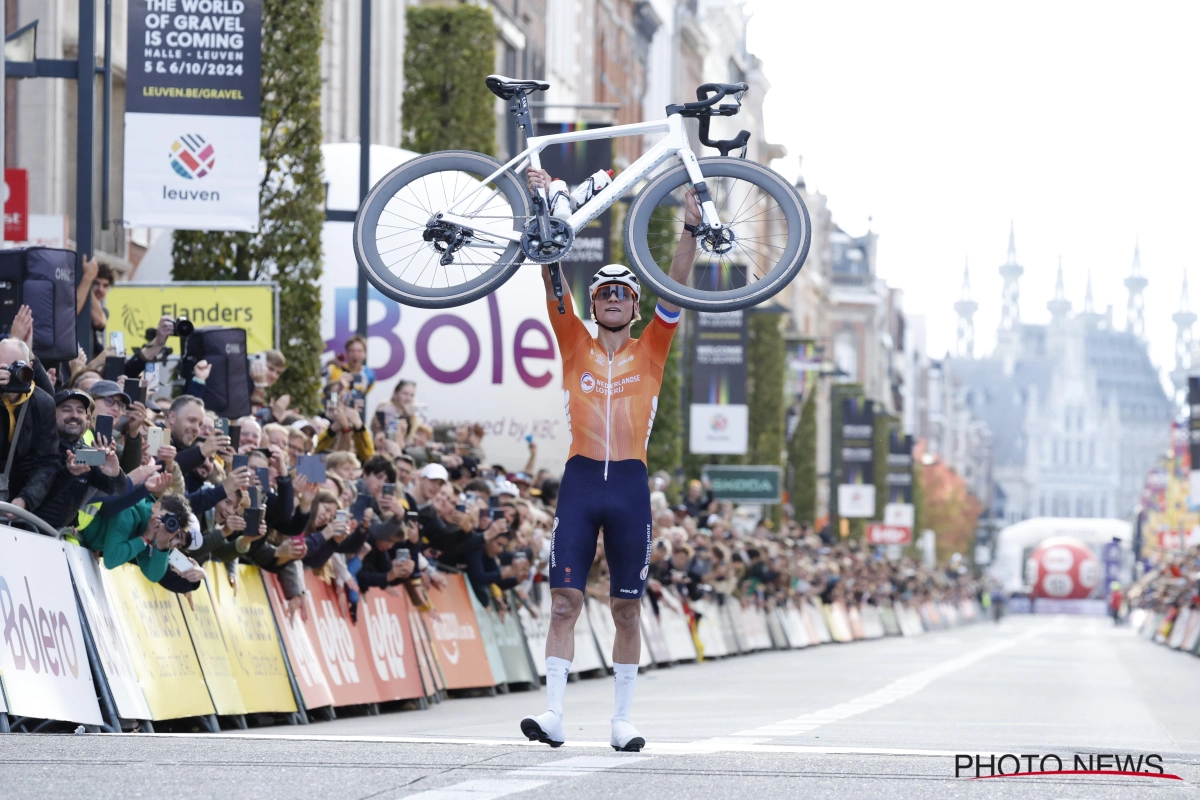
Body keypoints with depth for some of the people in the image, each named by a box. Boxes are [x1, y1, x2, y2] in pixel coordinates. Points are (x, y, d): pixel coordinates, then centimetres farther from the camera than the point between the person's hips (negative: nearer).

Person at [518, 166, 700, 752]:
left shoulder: (650, 351, 10)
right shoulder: (575, 346, 9)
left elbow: (676, 286, 0)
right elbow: (553, 280, 0)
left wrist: (691, 230, -12)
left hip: (630, 485, 1)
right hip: (581, 480, 0)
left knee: (627, 609, 4)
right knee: (564, 601, -7)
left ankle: (623, 720, 9)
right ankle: (552, 715, -9)